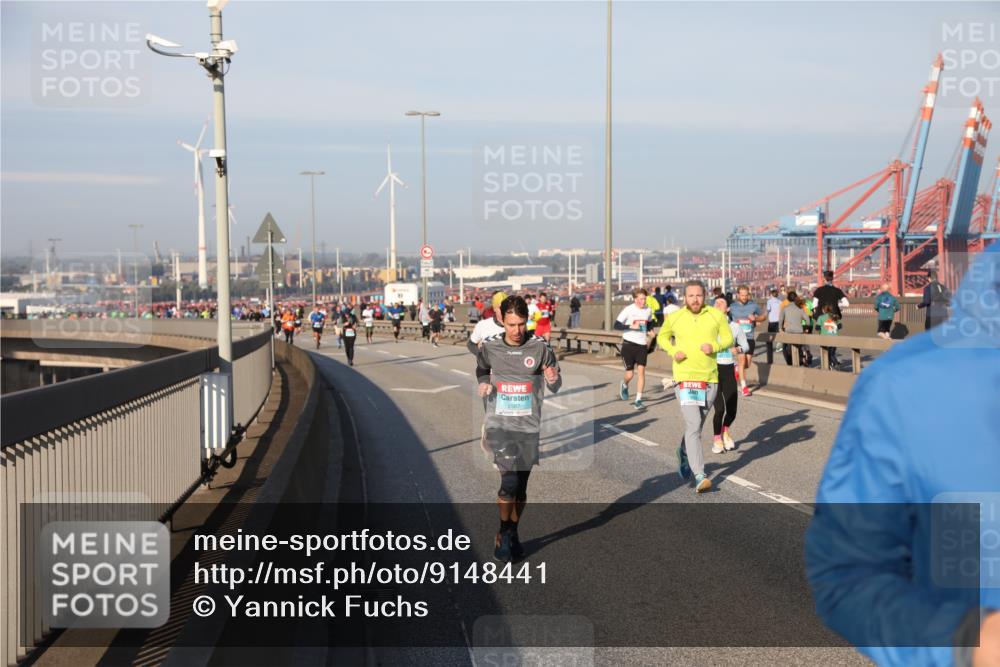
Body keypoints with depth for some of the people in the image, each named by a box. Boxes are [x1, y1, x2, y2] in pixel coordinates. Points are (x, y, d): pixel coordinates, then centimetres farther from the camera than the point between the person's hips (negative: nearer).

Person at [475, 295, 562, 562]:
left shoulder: (540, 347, -5)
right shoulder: (489, 347, -2)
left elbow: (556, 387, 1)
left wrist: (553, 379, -23)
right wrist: (483, 383, -4)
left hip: (529, 427, 1)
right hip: (499, 424, -1)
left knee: (521, 486, 10)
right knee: (509, 480, -16)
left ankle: (513, 534, 30)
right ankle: (502, 534, 3)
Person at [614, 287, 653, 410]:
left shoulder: (648, 310, 5)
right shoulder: (628, 310, -9)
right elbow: (617, 325, -10)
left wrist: (649, 331, 4)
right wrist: (631, 326, -22)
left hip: (642, 345, 3)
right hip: (629, 344, -3)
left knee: (641, 371, -8)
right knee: (630, 374, -1)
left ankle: (638, 400, -4)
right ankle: (624, 385, 36)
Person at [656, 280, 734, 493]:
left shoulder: (716, 316, 1)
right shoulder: (674, 318, 1)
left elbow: (728, 338, 9)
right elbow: (662, 337, 17)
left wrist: (714, 346, -13)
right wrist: (673, 351, -3)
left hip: (710, 378, 2)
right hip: (684, 379, -2)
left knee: (697, 425, 16)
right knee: (693, 425, -14)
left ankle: (684, 453, 47)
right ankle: (700, 476, -16)